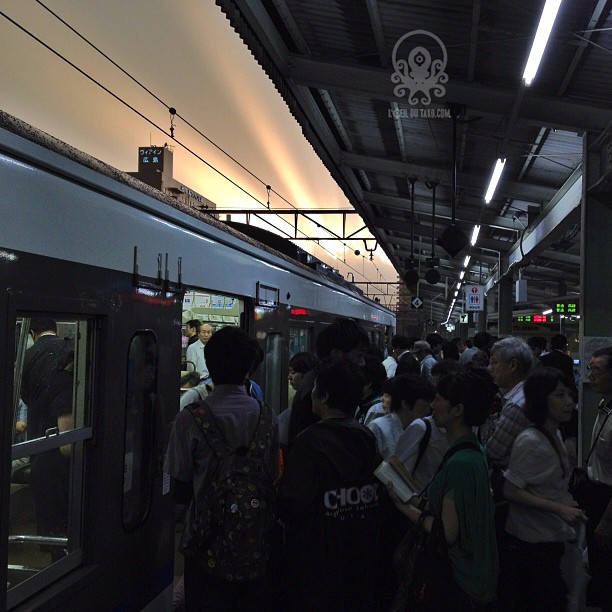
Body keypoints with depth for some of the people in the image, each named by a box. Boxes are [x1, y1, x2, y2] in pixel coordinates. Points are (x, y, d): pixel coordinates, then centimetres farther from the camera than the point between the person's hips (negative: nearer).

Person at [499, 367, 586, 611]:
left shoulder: (555, 435, 7)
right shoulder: (530, 441, -22)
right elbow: (511, 490, -23)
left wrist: (570, 507, 4)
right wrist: (560, 509, -26)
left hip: (551, 538, 9)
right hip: (530, 542, -9)